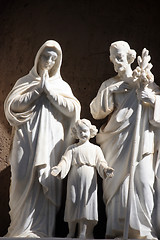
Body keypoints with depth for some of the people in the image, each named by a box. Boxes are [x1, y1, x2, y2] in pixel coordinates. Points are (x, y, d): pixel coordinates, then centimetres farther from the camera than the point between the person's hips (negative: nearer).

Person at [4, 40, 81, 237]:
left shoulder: (62, 86, 16)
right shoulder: (25, 82, 14)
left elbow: (73, 109, 0)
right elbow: (12, 105, -1)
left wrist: (49, 91, -2)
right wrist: (38, 90, -4)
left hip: (51, 142, 1)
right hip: (27, 140, 0)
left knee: (47, 183, -6)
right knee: (24, 182, -7)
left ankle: (42, 229, -2)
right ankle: (21, 229, -1)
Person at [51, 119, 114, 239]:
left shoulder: (95, 149, 11)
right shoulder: (72, 148, 11)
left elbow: (101, 163, 0)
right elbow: (66, 161, -2)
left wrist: (106, 169, -22)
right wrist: (58, 168, -22)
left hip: (89, 183, 0)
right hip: (74, 182, 1)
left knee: (86, 205, -4)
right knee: (73, 205, 3)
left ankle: (83, 233, 1)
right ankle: (71, 232, 13)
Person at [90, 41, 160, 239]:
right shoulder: (109, 85, 14)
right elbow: (96, 112, 4)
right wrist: (108, 92, -8)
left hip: (141, 141, -1)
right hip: (117, 143, 2)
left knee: (143, 182, -13)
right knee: (117, 183, -3)